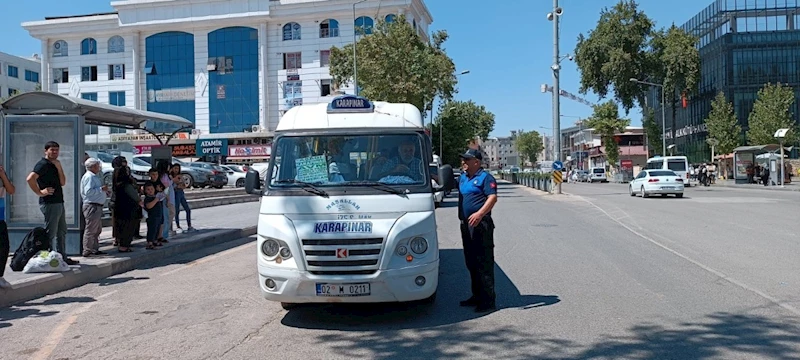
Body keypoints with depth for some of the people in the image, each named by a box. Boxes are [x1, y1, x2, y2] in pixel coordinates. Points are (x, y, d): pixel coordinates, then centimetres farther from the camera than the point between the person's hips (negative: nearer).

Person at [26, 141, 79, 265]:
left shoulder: (54, 165, 17)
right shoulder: (43, 164, -11)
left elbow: (63, 182, 10)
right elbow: (30, 178, -26)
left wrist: (59, 167, -1)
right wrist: (40, 192, -19)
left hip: (59, 202, 10)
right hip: (50, 203, -10)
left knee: (62, 231, 16)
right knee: (50, 233, -7)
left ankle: (62, 258, 23)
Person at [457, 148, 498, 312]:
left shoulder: (485, 177, -8)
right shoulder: (462, 177, 17)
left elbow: (493, 198, -18)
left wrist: (479, 213, -31)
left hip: (480, 224, -9)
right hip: (466, 225, 9)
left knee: (484, 262, -7)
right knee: (471, 262, 14)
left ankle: (488, 301, -4)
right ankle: (476, 296, 24)